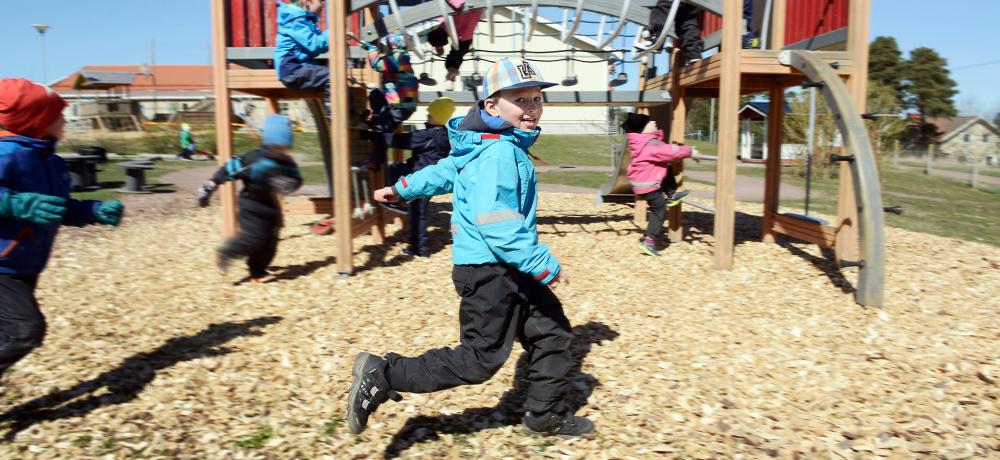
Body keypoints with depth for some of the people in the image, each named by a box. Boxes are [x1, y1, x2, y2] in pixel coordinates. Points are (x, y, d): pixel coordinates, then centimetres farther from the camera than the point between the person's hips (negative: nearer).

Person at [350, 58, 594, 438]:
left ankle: (546, 415, 31)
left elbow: (447, 170, 22)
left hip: (507, 269, 10)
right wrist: (545, 266, -25)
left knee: (551, 332, 16)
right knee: (480, 360, 0)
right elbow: (498, 226, -30)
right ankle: (383, 376, 7)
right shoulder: (500, 154, -22)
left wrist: (401, 189, 35)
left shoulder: (488, 145, 9)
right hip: (489, 270, -10)